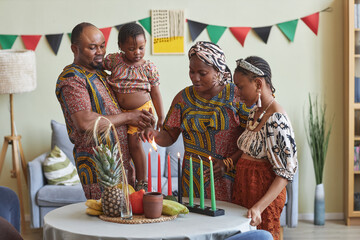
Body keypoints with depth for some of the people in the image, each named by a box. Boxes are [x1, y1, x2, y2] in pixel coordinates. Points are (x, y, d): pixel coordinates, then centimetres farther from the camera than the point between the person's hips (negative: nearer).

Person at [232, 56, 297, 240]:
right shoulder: (254, 113, 7)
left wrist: (258, 207, -27)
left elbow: (286, 173, -20)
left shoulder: (277, 120, -19)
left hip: (265, 193, -8)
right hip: (243, 188, 8)